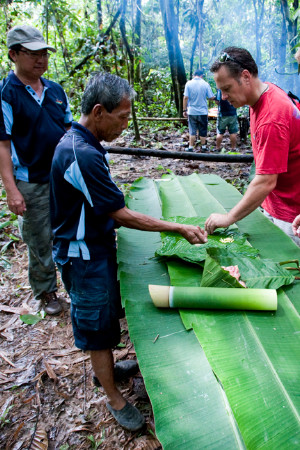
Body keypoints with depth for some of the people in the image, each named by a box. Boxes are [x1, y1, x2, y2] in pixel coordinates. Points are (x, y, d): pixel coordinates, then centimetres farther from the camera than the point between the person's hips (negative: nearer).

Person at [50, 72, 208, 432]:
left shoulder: (79, 142, 3)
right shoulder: (82, 155, -30)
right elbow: (121, 215, -26)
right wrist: (178, 229, -21)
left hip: (96, 246, 9)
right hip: (84, 257, -9)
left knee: (106, 314, 25)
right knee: (98, 324, 8)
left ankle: (104, 366, 49)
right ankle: (114, 398, 30)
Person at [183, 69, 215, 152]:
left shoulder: (189, 83, -3)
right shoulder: (205, 84, -2)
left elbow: (185, 98, -6)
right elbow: (211, 97, -2)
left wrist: (185, 110, 0)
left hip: (192, 112, 0)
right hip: (203, 112, 0)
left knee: (192, 131, 6)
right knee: (203, 131, 11)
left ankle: (191, 148, 5)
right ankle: (203, 147, 19)